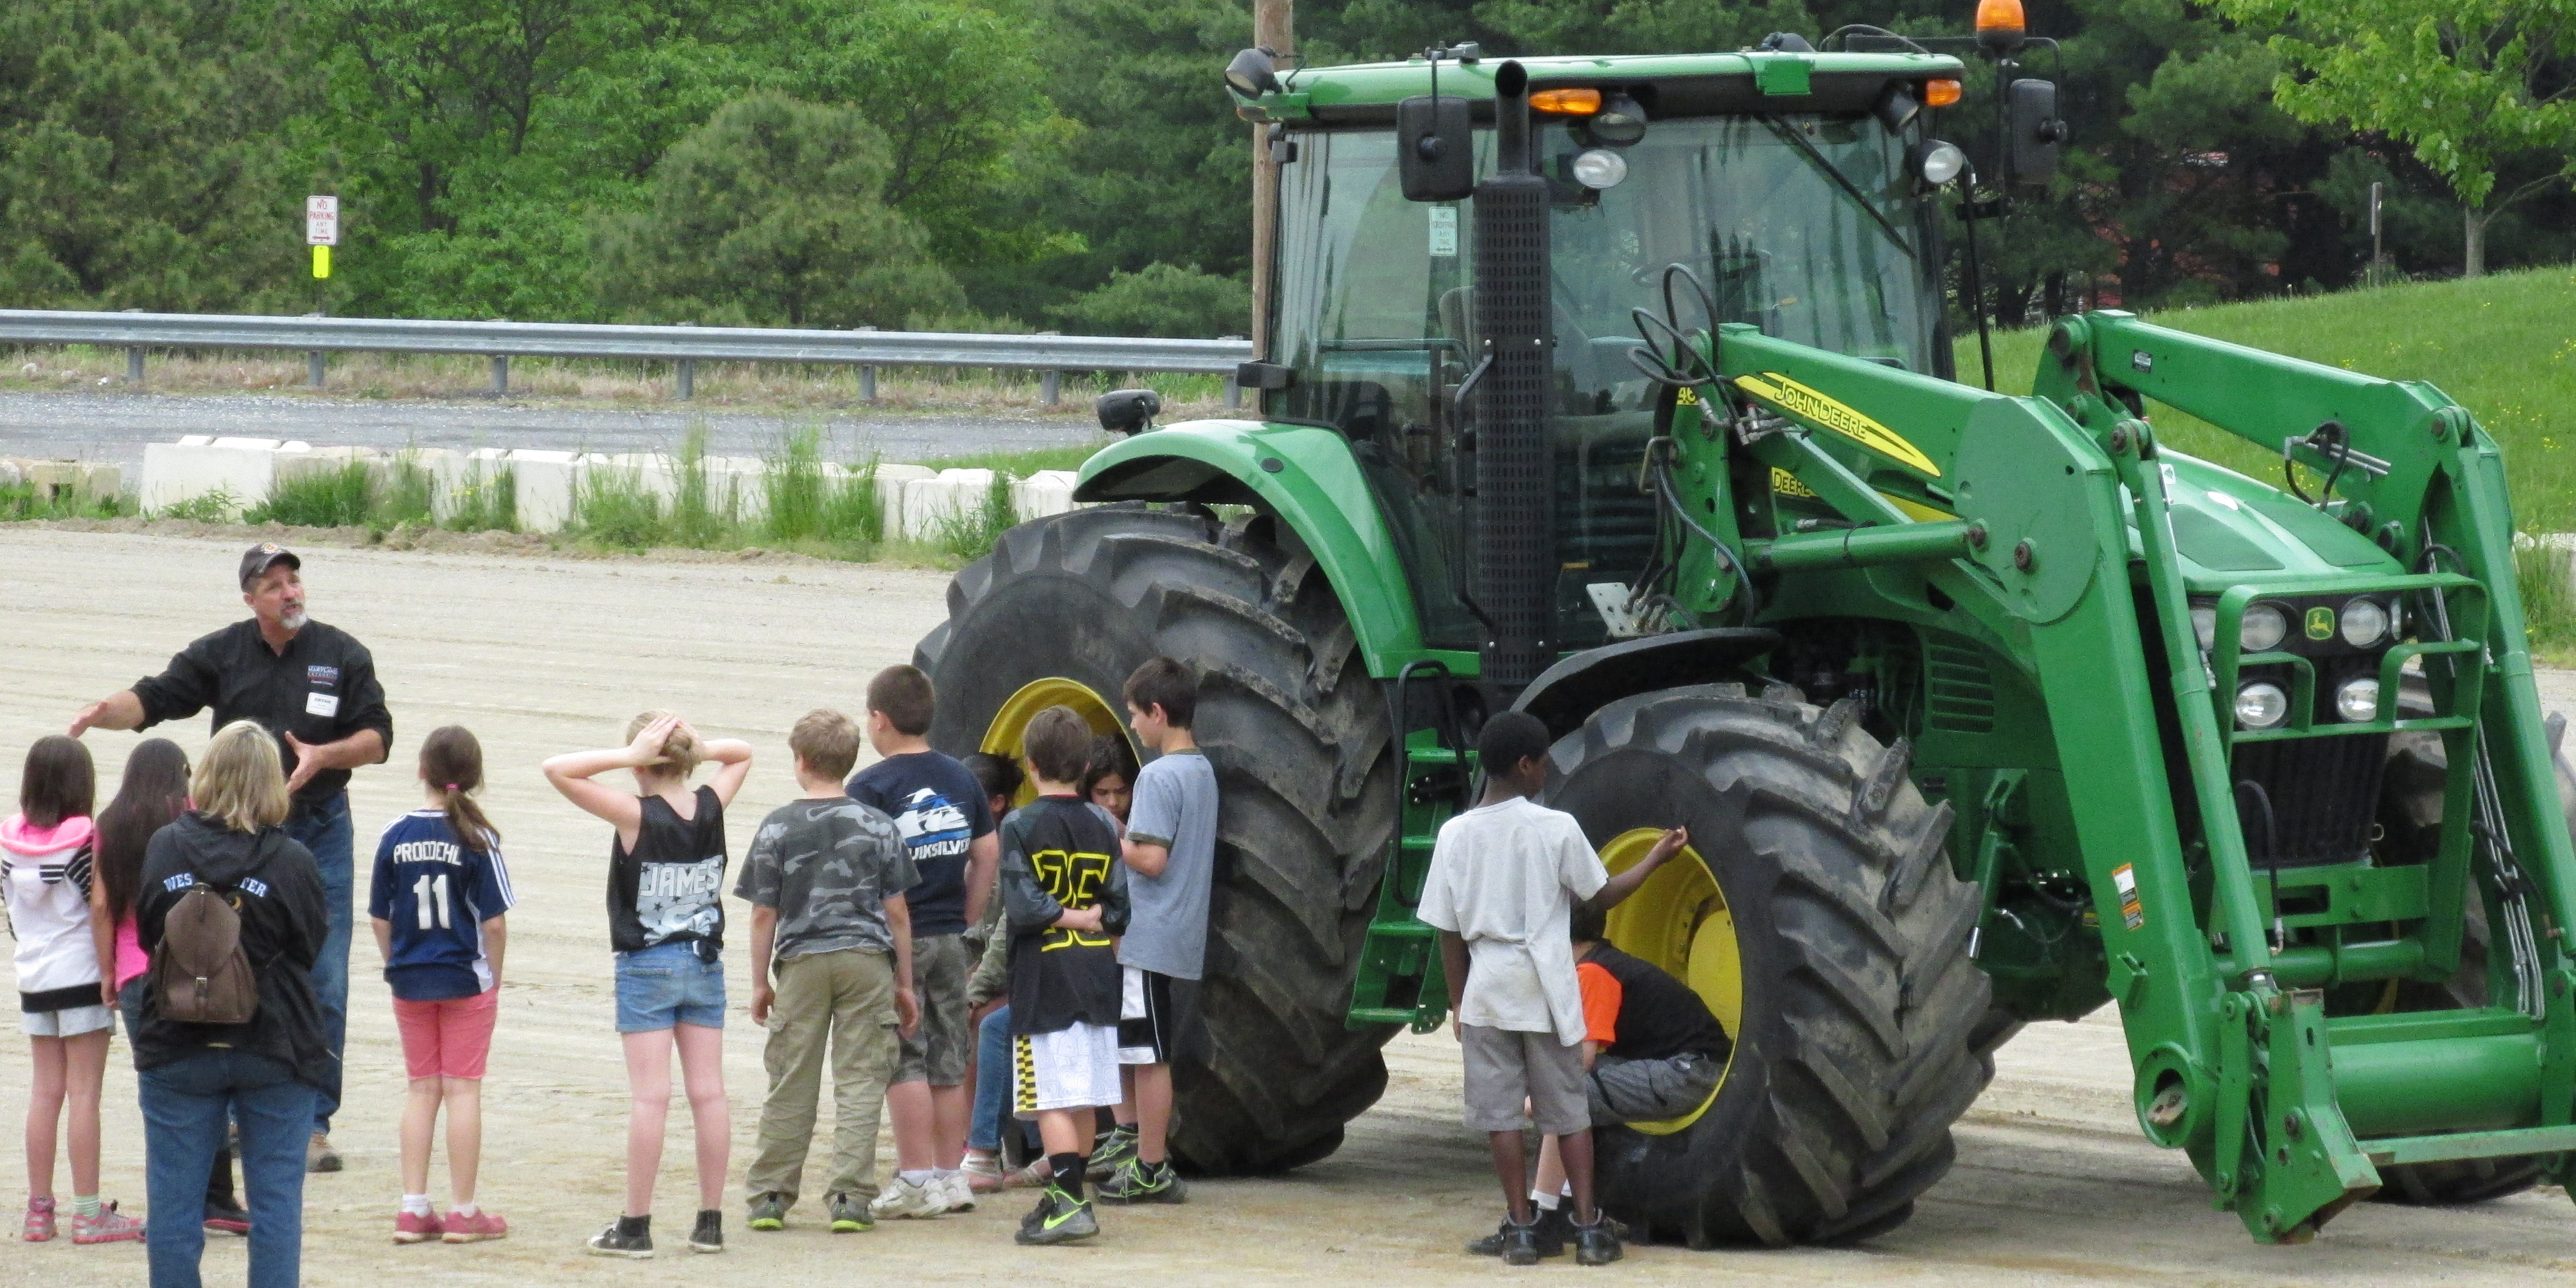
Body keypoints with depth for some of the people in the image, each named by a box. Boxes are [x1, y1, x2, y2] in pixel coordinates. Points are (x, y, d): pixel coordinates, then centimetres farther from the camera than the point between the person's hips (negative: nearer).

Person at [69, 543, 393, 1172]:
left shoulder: (342, 655, 0)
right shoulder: (222, 654, 2)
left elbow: (378, 737, 0)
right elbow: (157, 698, -1)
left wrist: (322, 756, -18)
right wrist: (106, 711, -21)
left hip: (320, 831, -1)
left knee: (324, 985, -4)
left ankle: (312, 1124, 1)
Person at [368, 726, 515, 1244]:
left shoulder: (396, 837, -3)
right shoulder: (477, 839, -12)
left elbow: (380, 917, 2)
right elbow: (494, 921, -10)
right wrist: (494, 977, 4)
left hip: (409, 982, 3)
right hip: (467, 980, -3)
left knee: (421, 1089, 12)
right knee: (463, 1090, 4)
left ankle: (414, 1210, 11)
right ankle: (463, 1212, 8)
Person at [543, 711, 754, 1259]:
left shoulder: (637, 815, -16)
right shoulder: (711, 807, -2)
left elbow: (557, 770, -20)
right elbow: (741, 755, 18)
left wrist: (627, 756, -18)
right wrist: (700, 750, -2)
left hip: (647, 967, -5)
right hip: (705, 963, 5)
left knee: (649, 1097, -4)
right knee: (708, 1094, 6)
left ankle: (635, 1227, -1)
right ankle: (710, 1222, 10)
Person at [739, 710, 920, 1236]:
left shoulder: (778, 828, -2)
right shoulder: (877, 827, 1)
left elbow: (764, 914, 0)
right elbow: (897, 912, 3)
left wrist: (760, 983, 9)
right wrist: (904, 984, 10)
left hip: (802, 962, 0)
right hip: (867, 960, 0)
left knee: (791, 1086, 7)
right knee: (859, 1083, 1)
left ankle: (770, 1195, 12)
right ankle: (849, 1198, -4)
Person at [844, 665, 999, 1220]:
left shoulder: (870, 787, -11)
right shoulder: (960, 779, 8)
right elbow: (987, 853, 11)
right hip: (949, 940, 6)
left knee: (904, 1063, -2)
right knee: (948, 1062, 11)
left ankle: (916, 1180, -3)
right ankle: (952, 1178, 14)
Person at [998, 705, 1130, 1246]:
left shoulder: (1021, 826, -8)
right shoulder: (1103, 826, 7)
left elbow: (1023, 907, -14)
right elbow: (1118, 907, 5)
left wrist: (1070, 918, -3)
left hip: (1043, 980, -6)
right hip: (1097, 977, 6)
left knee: (1052, 1099, -8)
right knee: (1082, 1098, 12)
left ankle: (1070, 1204, -17)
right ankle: (1064, 1196, 21)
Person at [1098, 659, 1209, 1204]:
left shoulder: (1159, 776, -17)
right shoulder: (1203, 771, 13)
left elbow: (1152, 858, -22)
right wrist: (1124, 836, 15)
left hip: (1150, 939, -9)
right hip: (1185, 939, 10)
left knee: (1147, 1056, -4)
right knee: (1150, 1055, 17)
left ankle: (1150, 1170, -1)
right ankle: (1150, 1162, 22)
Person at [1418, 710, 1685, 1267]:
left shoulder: (1455, 835, -3)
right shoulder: (1556, 829, -8)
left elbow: (1449, 932, 1)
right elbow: (1603, 894, 3)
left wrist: (1459, 1003, 11)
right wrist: (1656, 857, 17)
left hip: (1488, 991, 1)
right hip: (1548, 990, -1)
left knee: (1500, 1115, 6)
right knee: (1567, 1113, 8)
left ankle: (1521, 1229, 5)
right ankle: (1589, 1227, 8)